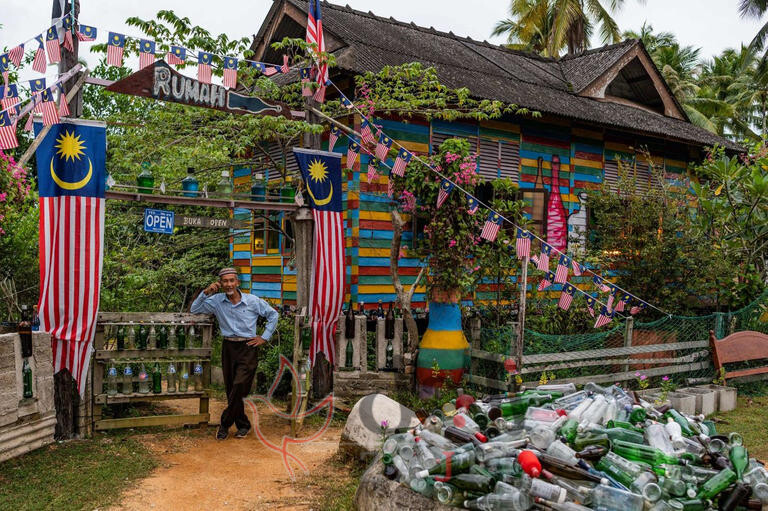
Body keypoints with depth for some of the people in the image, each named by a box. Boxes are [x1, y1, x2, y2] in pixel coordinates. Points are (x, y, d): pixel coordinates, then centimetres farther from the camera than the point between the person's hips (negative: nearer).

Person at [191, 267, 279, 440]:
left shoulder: (253, 301, -2)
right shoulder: (216, 301, 3)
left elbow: (273, 314, 9)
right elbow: (194, 310, 6)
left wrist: (264, 337, 4)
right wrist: (206, 293, -7)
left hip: (247, 348, -3)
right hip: (228, 348, 3)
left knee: (239, 388, -12)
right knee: (231, 390, 7)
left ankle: (225, 424, 5)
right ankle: (243, 424, 22)